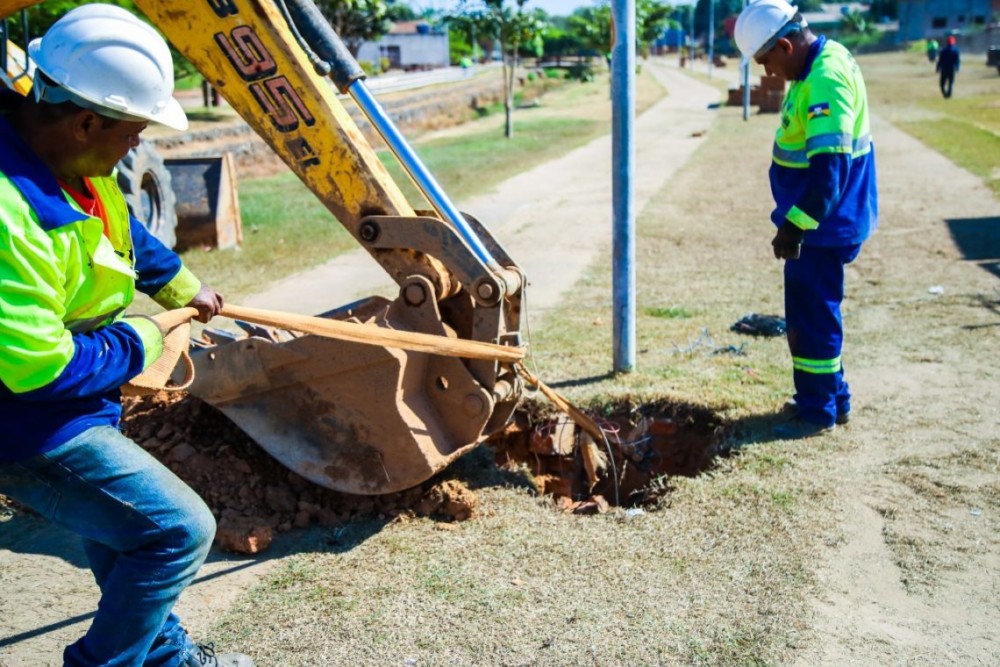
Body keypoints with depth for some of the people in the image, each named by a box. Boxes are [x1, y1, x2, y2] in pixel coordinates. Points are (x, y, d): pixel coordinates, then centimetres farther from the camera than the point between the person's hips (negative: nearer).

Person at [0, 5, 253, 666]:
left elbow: (122, 227, 17)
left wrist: (179, 284, 30)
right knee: (179, 530, -8)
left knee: (118, 525, 25)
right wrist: (137, 344, -16)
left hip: (66, 407, 10)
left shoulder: (58, 149, -4)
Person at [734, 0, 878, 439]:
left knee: (810, 315, -1)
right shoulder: (820, 62, 9)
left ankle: (818, 412, 11)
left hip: (821, 227, -10)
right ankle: (831, 398, 31)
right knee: (810, 311, 19)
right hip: (817, 221, 10)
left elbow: (829, 168, -31)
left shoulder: (825, 81, -24)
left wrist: (793, 226, -30)